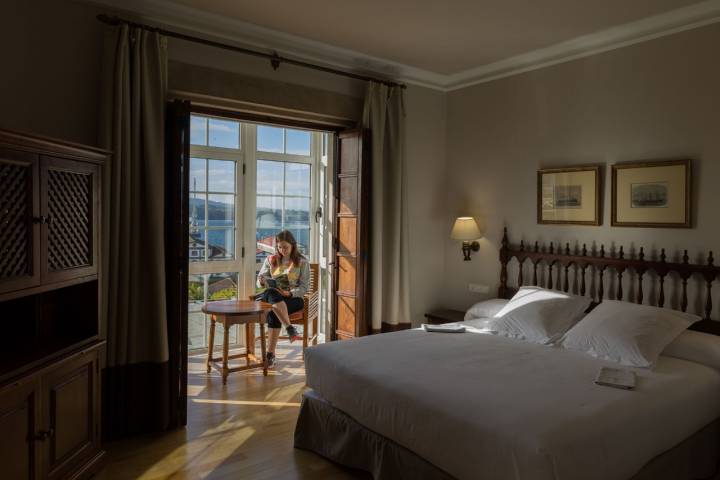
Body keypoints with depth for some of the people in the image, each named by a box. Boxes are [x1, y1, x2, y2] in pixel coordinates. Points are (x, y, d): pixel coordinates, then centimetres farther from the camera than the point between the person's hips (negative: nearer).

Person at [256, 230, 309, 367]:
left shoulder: (302, 262, 5)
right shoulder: (270, 260, 13)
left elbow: (304, 287, 0)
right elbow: (259, 282, 12)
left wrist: (289, 293, -18)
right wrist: (262, 281, -13)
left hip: (294, 298, -3)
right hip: (273, 296, 3)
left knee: (273, 313, -35)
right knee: (271, 293, -37)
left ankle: (271, 353, -32)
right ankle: (290, 328, -43)